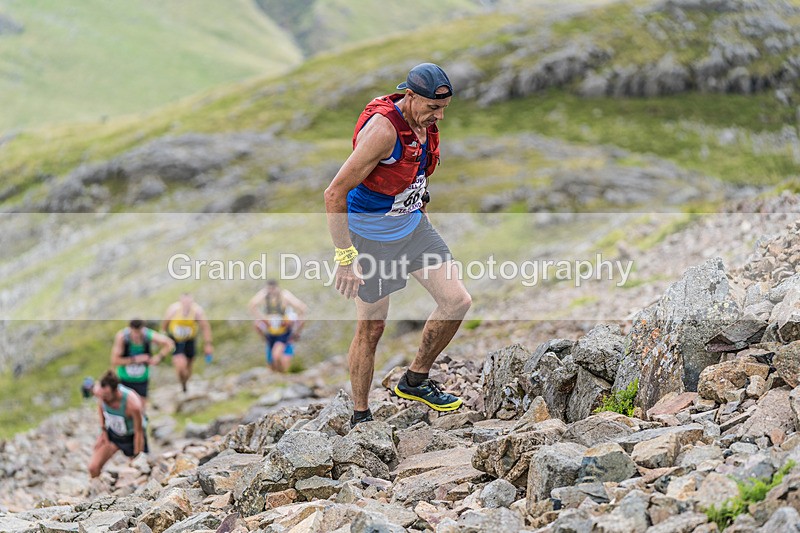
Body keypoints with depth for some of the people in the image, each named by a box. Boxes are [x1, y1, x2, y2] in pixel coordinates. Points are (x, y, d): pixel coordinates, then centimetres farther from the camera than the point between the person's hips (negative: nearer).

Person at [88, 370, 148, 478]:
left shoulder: (133, 404, -39)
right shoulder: (98, 390, -27)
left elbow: (139, 432, -24)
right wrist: (103, 428, -1)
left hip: (132, 435, -4)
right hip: (112, 432, 4)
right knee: (93, 467, -4)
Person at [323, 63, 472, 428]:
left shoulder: (425, 122, -3)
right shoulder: (382, 128, -28)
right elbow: (335, 193, -28)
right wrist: (346, 258, -27)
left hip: (412, 224, 7)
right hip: (369, 234, -7)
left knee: (458, 301, -1)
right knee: (371, 327, 1)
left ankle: (415, 381, 19)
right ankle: (360, 417, 19)